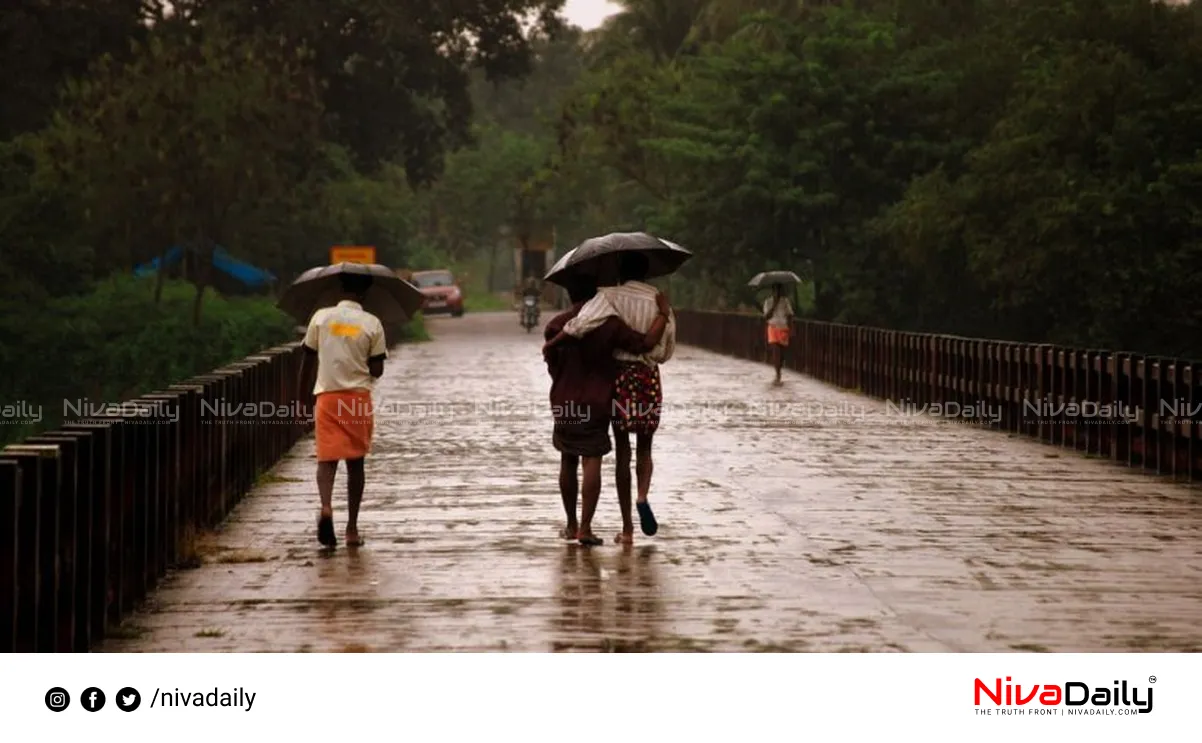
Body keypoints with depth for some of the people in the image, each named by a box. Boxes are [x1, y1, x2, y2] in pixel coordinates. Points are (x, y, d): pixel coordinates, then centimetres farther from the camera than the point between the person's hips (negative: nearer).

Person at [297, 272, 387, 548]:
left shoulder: (321, 317, 1)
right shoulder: (372, 324, -2)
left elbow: (307, 361, 4)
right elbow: (377, 371, -3)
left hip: (327, 396, 0)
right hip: (359, 399, 0)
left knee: (327, 459, 2)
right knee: (355, 463, 10)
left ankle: (326, 506, -27)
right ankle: (352, 528, 10)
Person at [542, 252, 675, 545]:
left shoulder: (610, 296, -8)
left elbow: (583, 322, -26)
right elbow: (666, 351, 8)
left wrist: (552, 342, -15)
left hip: (619, 375, -1)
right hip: (649, 378, 2)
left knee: (622, 451, 7)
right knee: (644, 448, 17)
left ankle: (627, 528, 9)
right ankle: (643, 496, -13)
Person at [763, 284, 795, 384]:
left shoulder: (786, 301, 2)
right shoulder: (768, 302, 1)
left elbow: (790, 315, 3)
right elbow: (766, 317, -7)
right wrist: (774, 305, -15)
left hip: (783, 328, 1)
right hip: (773, 328, -1)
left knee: (782, 352, 7)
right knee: (775, 351, -15)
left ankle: (778, 372, 28)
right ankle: (778, 374, -15)